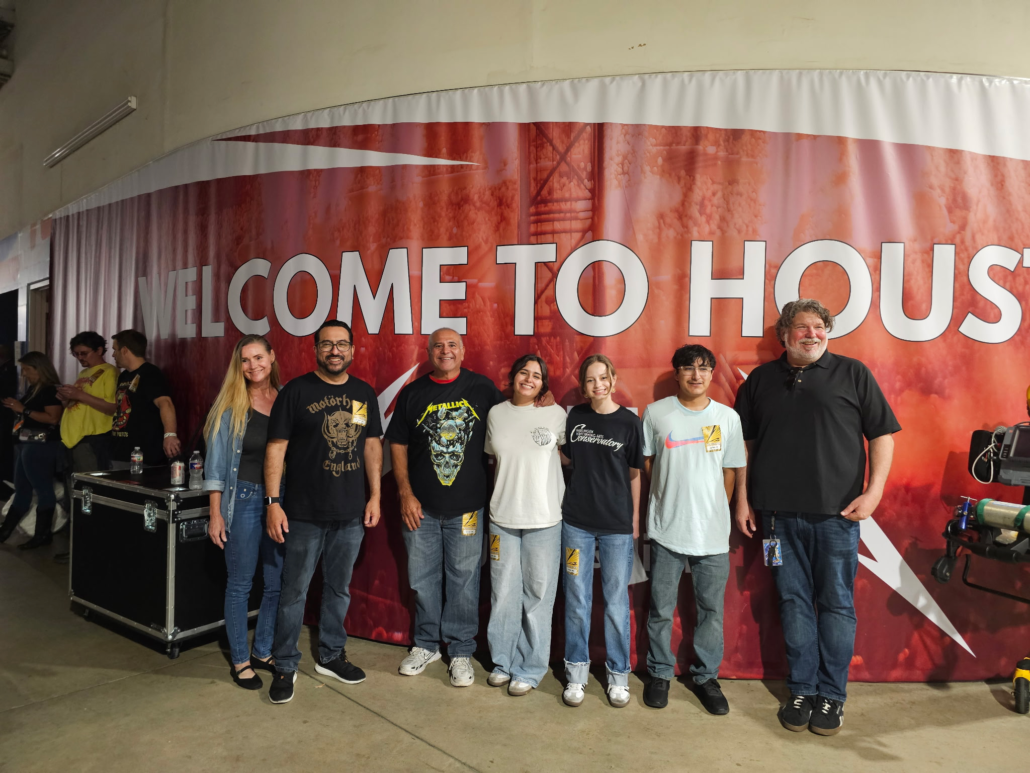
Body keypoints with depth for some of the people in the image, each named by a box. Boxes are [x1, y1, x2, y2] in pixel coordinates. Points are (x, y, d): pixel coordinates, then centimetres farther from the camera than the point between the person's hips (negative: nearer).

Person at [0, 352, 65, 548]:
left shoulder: (51, 390, -13)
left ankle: (43, 534, 2)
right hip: (26, 444, 10)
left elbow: (53, 418, -21)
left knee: (43, 489, -4)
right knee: (21, 489, 14)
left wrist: (23, 409, -18)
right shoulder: (33, 389, 15)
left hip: (41, 446, -10)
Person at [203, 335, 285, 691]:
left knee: (278, 583, 9)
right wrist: (216, 512, -5)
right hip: (245, 498, -2)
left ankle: (262, 652, 28)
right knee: (240, 584, 8)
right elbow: (216, 461, -1)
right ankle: (240, 661, 23)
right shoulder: (231, 405, -2)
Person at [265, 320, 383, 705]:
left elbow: (372, 445, 10)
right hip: (305, 514, -4)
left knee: (339, 589, 16)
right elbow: (276, 447, -7)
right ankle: (285, 667, 23)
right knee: (294, 591, 6)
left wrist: (375, 495, 5)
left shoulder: (365, 394, 6)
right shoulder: (296, 391, -6)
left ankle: (331, 656, 34)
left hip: (351, 513, 4)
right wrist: (273, 503, -12)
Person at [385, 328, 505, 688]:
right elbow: (397, 444, 5)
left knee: (463, 580, 6)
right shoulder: (413, 393, 4)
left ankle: (461, 651, 23)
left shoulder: (483, 389, 1)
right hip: (421, 508, 2)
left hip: (467, 507, -1)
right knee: (422, 578, 12)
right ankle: (426, 644, 32)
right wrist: (405, 494, -2)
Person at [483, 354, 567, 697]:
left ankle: (530, 669, 21)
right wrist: (499, 498, 11)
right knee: (503, 594, 10)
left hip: (544, 520, -2)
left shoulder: (555, 414, -2)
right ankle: (503, 661, 29)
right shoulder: (496, 414, 6)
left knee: (537, 596, 5)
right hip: (502, 517, 2)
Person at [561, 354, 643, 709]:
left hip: (617, 526, -2)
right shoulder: (575, 417, 3)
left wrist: (635, 519, 1)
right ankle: (576, 672, 24)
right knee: (577, 601, 8)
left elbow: (634, 475, 2)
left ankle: (618, 675, 24)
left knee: (616, 603, 7)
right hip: (577, 522, 2)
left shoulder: (628, 422, -3)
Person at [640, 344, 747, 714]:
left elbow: (731, 471, 9)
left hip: (712, 532, 1)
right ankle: (660, 673, 28)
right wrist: (670, 499, 3)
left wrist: (716, 510, 6)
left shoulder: (728, 417, 3)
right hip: (666, 530, -1)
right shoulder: (656, 413, -1)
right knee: (661, 609, 9)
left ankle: (706, 676, 29)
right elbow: (645, 461, 7)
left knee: (712, 610, 10)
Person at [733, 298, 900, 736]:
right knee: (794, 602, 9)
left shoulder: (852, 373, 5)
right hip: (779, 514, 2)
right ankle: (801, 690, 22)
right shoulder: (761, 380, 10)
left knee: (836, 604, 6)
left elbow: (882, 434, 3)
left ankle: (832, 695, 19)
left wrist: (873, 491, -7)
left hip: (836, 512, -1)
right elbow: (744, 445, 12)